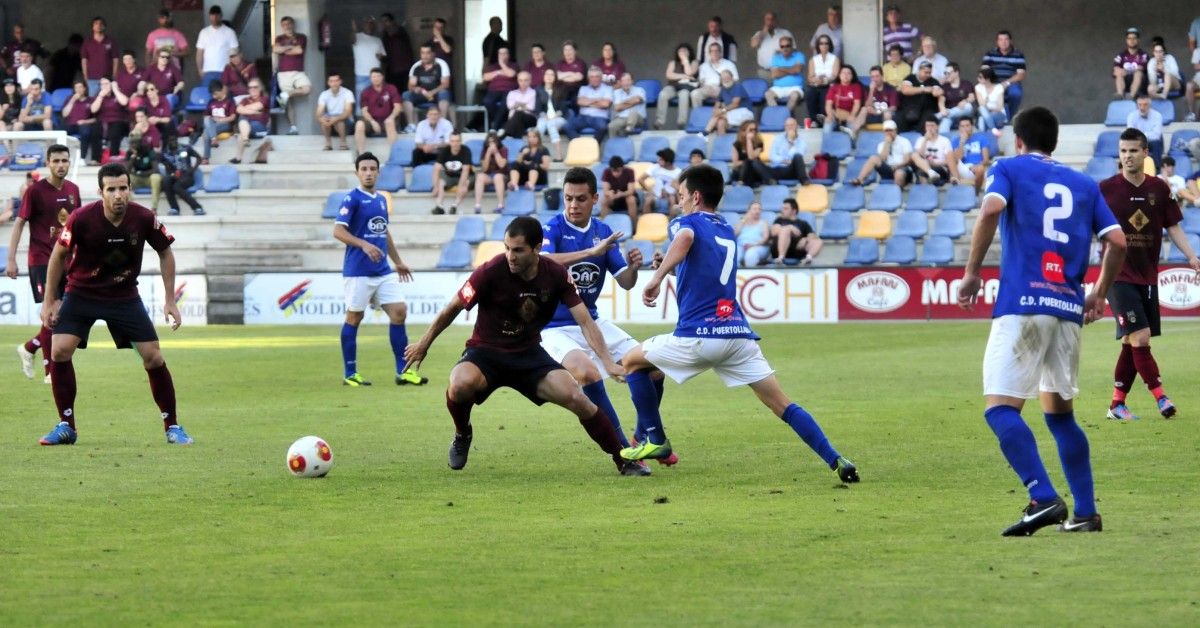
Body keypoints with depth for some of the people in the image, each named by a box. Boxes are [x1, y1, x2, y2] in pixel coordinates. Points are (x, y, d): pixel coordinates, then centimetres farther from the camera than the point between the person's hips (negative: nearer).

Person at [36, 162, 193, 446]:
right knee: (60, 350, -17)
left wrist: (170, 301, -2)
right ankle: (66, 426, -4)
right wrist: (49, 301, -5)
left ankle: (172, 426, 12)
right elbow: (58, 255, -6)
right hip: (81, 292, -1)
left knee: (153, 358, -5)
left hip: (125, 296, 1)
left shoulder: (144, 219, -18)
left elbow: (165, 253, 0)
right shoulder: (81, 218, -22)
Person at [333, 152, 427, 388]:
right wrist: (364, 245, -26)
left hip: (383, 271, 7)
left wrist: (398, 261, 28)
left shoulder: (381, 200, 15)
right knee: (354, 318, 0)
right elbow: (338, 231, -14)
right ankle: (350, 374, 7)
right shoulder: (352, 199, -7)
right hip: (358, 271, -7)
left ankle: (403, 370, 3)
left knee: (399, 312, 0)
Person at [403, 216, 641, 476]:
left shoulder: (557, 275, -11)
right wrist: (423, 345, 5)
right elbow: (452, 309, -6)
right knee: (461, 384, -36)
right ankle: (462, 434, -1)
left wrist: (607, 362, -21)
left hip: (529, 355, 2)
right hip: (485, 352, -2)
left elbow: (585, 321, -8)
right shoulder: (491, 272, -20)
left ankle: (624, 461, 1)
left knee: (576, 398, -17)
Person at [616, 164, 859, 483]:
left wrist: (657, 277, -22)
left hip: (699, 335, -5)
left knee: (633, 361, 19)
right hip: (739, 333, 5)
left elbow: (685, 237, -23)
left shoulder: (686, 222, 4)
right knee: (783, 406, 2)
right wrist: (673, 267, 33)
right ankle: (836, 460, -13)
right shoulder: (728, 232, 24)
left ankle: (654, 440, 13)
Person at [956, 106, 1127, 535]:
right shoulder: (1084, 185, 19)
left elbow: (990, 210, -12)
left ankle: (1044, 498, -28)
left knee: (1000, 408, -10)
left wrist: (972, 271, -6)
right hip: (1069, 308, 5)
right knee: (1059, 412, 18)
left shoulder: (1008, 169, 8)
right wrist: (1100, 293, 24)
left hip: (1022, 305, -5)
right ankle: (1085, 513, 14)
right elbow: (1117, 241, 11)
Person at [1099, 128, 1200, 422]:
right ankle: (1159, 395, -9)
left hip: (1147, 275, 4)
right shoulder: (1106, 189, -6)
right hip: (1118, 277, -4)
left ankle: (1117, 404, 14)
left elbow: (1173, 228, 9)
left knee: (1132, 343, 6)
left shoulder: (1159, 189, 4)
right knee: (1139, 337, -15)